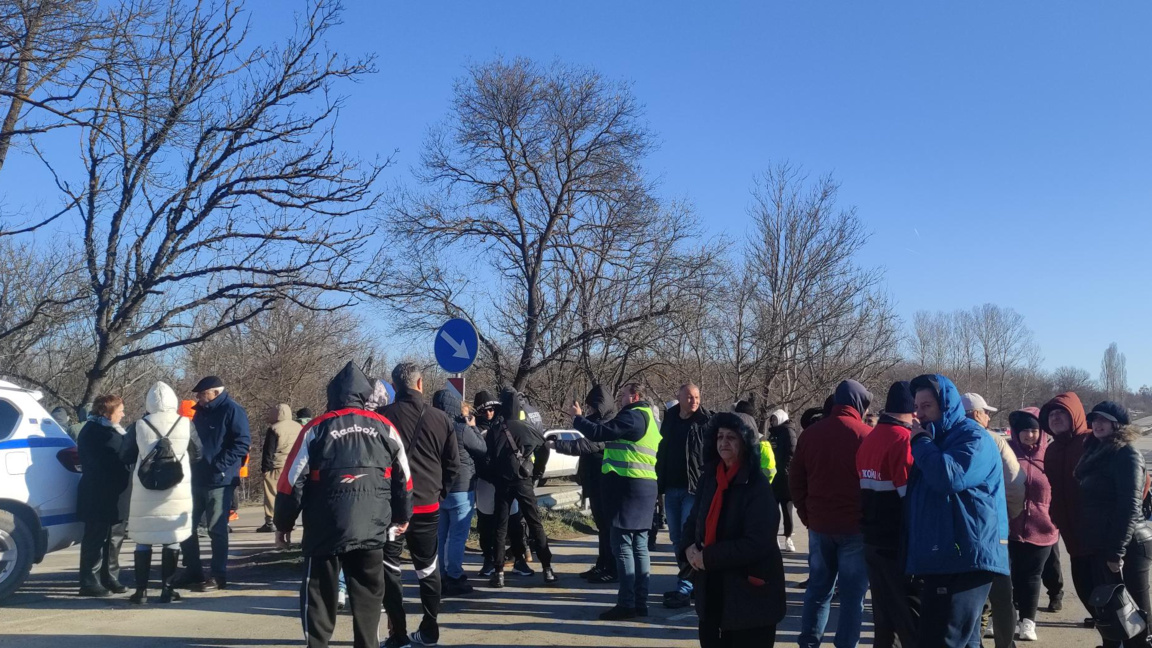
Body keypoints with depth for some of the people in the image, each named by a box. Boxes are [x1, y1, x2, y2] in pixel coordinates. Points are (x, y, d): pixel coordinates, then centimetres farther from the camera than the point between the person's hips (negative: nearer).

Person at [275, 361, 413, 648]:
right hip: (372, 529, 2)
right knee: (368, 596, 14)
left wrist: (283, 523, 12)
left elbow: (292, 480, -1)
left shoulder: (316, 428, 0)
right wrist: (403, 516, 27)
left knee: (319, 597, 10)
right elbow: (403, 477, 13)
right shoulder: (385, 428, 7)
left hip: (326, 530, -2)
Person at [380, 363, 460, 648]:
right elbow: (453, 464, 4)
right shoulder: (441, 419, 0)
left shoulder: (383, 417, -7)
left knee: (389, 569, 7)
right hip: (428, 505, 3)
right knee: (427, 568, 15)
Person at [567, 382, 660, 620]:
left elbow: (600, 432, -16)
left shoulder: (634, 416, -11)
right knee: (639, 545, 11)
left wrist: (577, 418, -2)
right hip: (645, 487, 10)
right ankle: (640, 602, 14)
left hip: (630, 486, -10)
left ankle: (626, 603, -6)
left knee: (622, 545, -7)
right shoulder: (647, 417, 23)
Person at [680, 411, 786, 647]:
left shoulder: (758, 486, -14)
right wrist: (688, 548, -9)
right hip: (712, 588, 6)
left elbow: (757, 543, -20)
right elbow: (694, 522, 12)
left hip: (749, 593, -6)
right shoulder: (708, 478, 5)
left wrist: (708, 557, -20)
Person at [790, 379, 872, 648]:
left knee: (818, 588, 14)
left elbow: (796, 481, 8)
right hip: (854, 526, -4)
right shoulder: (866, 435, -10)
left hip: (819, 524, 4)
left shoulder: (810, 434, 5)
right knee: (852, 593, 4)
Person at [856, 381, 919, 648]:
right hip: (899, 544, -8)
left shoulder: (868, 439, 9)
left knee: (884, 617, 16)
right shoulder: (904, 439, -16)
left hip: (873, 541, 8)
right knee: (912, 621, -1)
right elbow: (911, 494, -22)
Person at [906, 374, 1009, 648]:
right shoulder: (936, 439, 20)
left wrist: (921, 441, -13)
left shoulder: (974, 437, -7)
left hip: (966, 559, -10)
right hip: (942, 559, 10)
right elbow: (920, 493, 26)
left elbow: (950, 477, -26)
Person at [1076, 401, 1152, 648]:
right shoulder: (1095, 452, 14)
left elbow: (1129, 505, -18)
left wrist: (1117, 551, -21)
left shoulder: (1126, 454, -11)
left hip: (1126, 547, -8)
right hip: (1101, 547, 8)